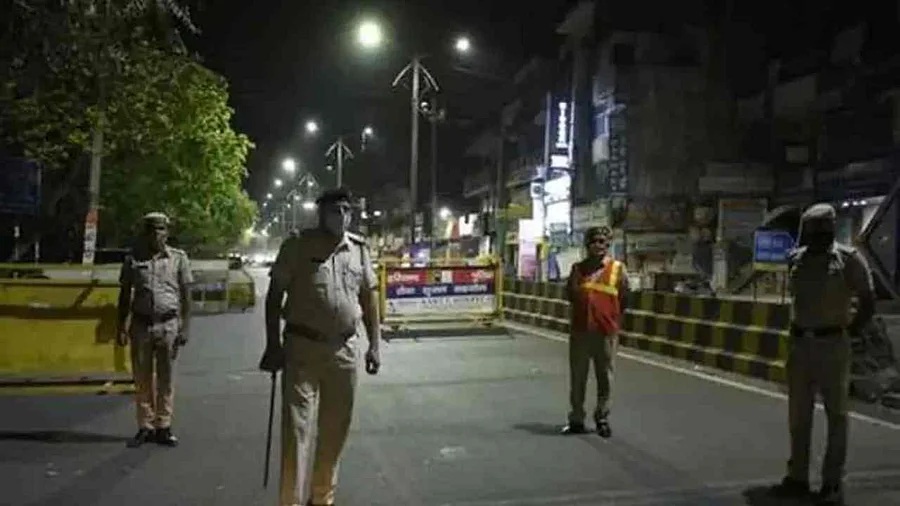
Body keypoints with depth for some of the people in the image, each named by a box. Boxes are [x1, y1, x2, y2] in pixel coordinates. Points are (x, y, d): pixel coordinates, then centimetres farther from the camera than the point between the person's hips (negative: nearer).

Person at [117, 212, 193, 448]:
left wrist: (185, 327, -3)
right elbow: (125, 295, 10)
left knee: (165, 379, 5)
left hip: (168, 325, -1)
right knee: (142, 379, 7)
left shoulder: (178, 258, 1)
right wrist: (122, 327, 5)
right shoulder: (133, 260, 5)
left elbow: (186, 296, 2)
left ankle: (163, 427, 13)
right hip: (141, 325, 1)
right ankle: (145, 427, 17)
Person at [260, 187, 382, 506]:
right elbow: (274, 296, -3)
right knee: (295, 428, -3)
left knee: (335, 430, 13)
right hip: (303, 347, -4)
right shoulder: (297, 247, -4)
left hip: (344, 349, 4)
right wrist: (273, 345, -9)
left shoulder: (359, 249, 7)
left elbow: (369, 298, 11)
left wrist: (374, 345, 6)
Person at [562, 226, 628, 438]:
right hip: (579, 331, 2)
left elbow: (624, 299, 5)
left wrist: (609, 317, 6)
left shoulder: (618, 269, 1)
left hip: (606, 332, -2)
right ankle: (576, 419, 18)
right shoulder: (578, 268, 8)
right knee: (577, 378, 7)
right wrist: (584, 312, 9)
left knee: (604, 378, 6)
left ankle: (602, 418, 21)